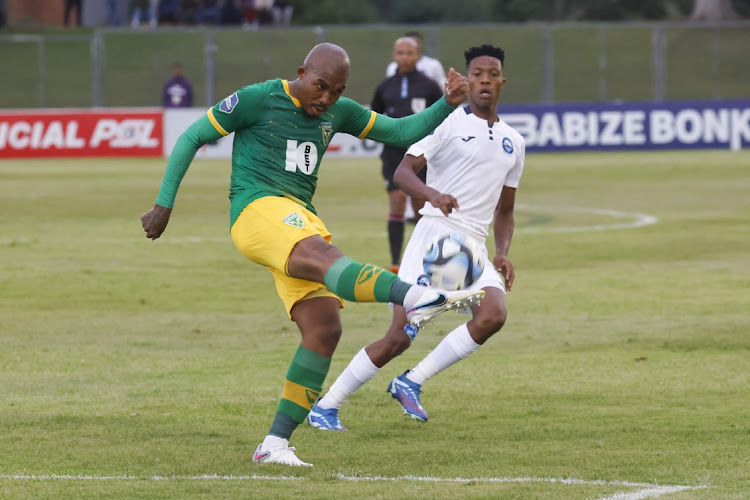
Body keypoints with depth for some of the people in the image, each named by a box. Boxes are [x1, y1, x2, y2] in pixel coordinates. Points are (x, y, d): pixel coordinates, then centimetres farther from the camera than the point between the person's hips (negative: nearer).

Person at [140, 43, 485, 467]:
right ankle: (415, 297, -65)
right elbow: (192, 138, 5)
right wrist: (164, 204, 2)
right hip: (257, 210, -8)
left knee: (324, 329, -8)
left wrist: (448, 105, 3)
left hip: (301, 222, 8)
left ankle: (276, 443, -4)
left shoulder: (338, 113, 17)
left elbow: (400, 132, 20)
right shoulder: (257, 100, -1)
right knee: (326, 258, -36)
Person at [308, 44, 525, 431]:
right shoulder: (449, 123, 1)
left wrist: (502, 253, 9)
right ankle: (326, 406, 3)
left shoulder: (513, 143, 19)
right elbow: (403, 171, -9)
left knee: (493, 315, -25)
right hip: (433, 235, -5)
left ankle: (411, 382, -11)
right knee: (399, 337, -13)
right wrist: (432, 194, -29)